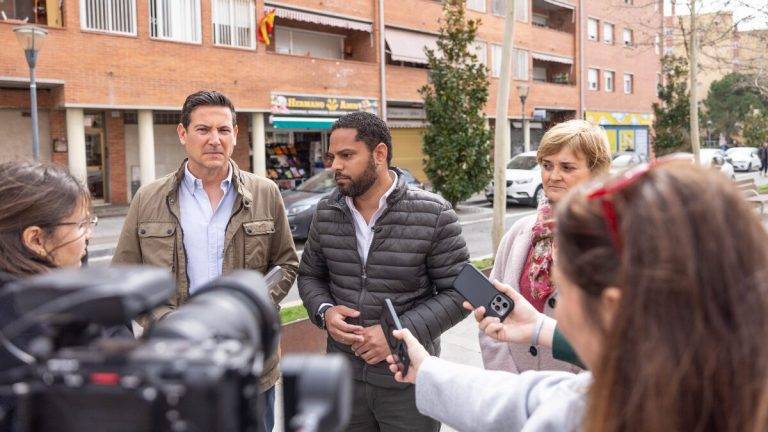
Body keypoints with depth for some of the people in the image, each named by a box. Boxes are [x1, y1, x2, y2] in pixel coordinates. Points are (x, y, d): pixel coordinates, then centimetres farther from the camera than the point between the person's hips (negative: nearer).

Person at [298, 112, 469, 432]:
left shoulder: (433, 215, -12)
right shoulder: (326, 212, 1)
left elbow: (458, 292, -9)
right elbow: (309, 275, 13)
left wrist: (397, 333, -18)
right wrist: (324, 312, -9)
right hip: (343, 376, 4)